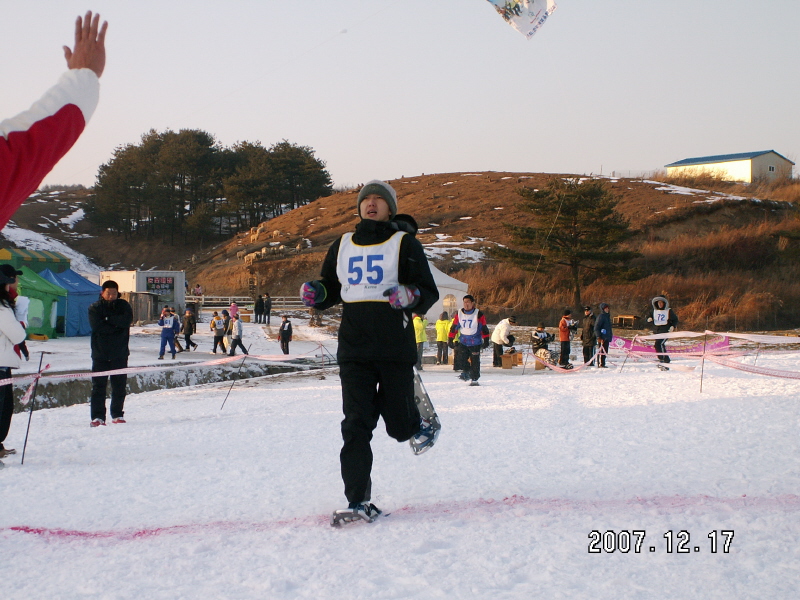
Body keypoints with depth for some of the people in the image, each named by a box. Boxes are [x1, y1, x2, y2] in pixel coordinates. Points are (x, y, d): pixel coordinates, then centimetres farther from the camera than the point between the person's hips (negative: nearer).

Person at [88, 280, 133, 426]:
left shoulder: (123, 306, 8)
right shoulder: (95, 308, 4)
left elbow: (127, 320, -12)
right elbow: (96, 326, -12)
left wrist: (108, 319, -11)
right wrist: (116, 326, -10)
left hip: (119, 354, 1)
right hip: (100, 354, -1)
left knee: (119, 386, 4)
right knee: (98, 386, -3)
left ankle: (117, 415, 14)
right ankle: (98, 417, -2)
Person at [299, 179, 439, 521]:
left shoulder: (405, 243, 4)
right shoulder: (343, 246, 16)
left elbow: (429, 293, 1)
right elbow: (330, 289, 24)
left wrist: (410, 296, -21)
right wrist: (315, 294, 2)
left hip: (395, 348, -3)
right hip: (353, 349, 3)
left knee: (398, 425, 2)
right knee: (355, 425, -5)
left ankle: (420, 425, 38)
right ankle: (358, 501, -1)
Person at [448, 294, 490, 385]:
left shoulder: (478, 314, -7)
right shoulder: (459, 314, 1)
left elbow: (484, 328, -4)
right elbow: (454, 327, 7)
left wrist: (486, 340, -6)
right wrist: (451, 339, 4)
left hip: (475, 342, -3)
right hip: (463, 342, 3)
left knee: (475, 361, -2)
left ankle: (474, 379, 7)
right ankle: (466, 373, 18)